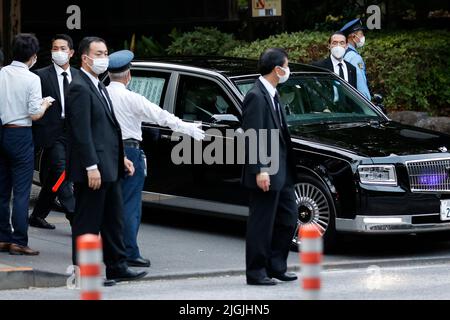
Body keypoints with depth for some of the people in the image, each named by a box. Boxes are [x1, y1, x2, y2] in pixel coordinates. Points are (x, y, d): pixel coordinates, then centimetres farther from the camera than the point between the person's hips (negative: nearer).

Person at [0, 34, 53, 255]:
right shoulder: (31, 79, -12)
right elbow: (35, 114, -13)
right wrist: (45, 104, 6)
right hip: (21, 135, -5)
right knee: (21, 191, -2)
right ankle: (18, 241, -3)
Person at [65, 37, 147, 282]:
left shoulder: (99, 87, 17)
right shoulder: (79, 88, -15)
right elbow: (82, 132, -21)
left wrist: (121, 158, 17)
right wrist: (91, 167, -24)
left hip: (109, 168, 10)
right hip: (93, 170, -10)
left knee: (114, 220, 14)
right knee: (87, 223, -3)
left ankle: (117, 267, 22)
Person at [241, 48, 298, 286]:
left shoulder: (272, 95, 13)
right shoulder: (256, 97, -17)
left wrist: (287, 165, 18)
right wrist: (259, 171, -23)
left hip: (282, 170, 10)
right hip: (266, 174, -10)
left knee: (287, 219, 15)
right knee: (261, 224, -1)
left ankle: (276, 266, 24)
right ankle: (256, 272, 7)